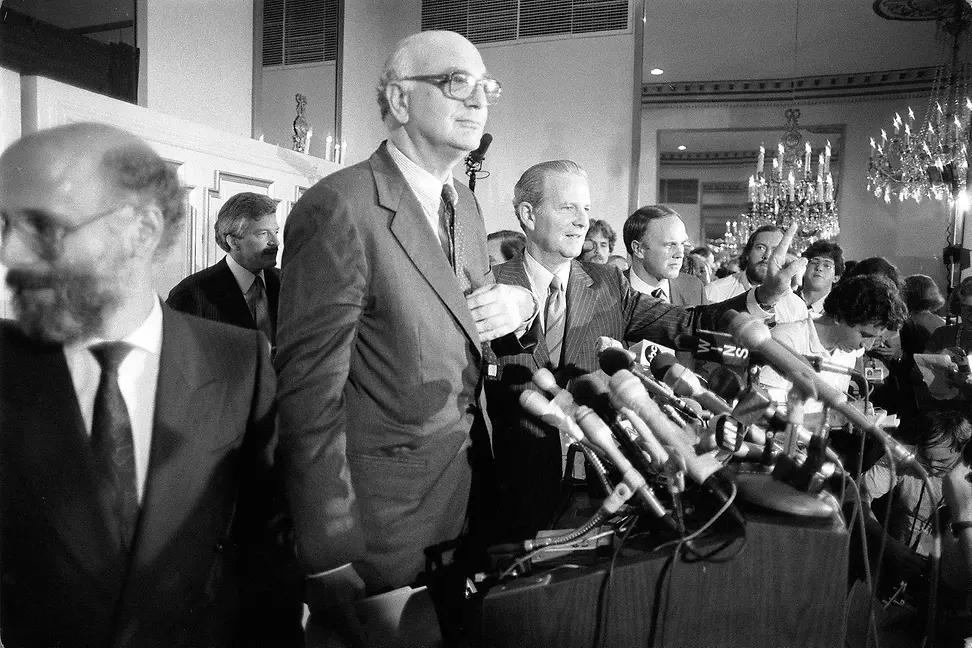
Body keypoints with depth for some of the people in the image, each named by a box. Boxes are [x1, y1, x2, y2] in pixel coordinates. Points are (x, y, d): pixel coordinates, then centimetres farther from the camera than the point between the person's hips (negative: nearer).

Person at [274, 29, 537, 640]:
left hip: (466, 475, 8)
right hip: (382, 495, -7)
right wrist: (330, 558, -19)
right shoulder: (338, 207, -20)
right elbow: (309, 389, -21)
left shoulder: (465, 205, 7)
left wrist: (517, 302, -6)